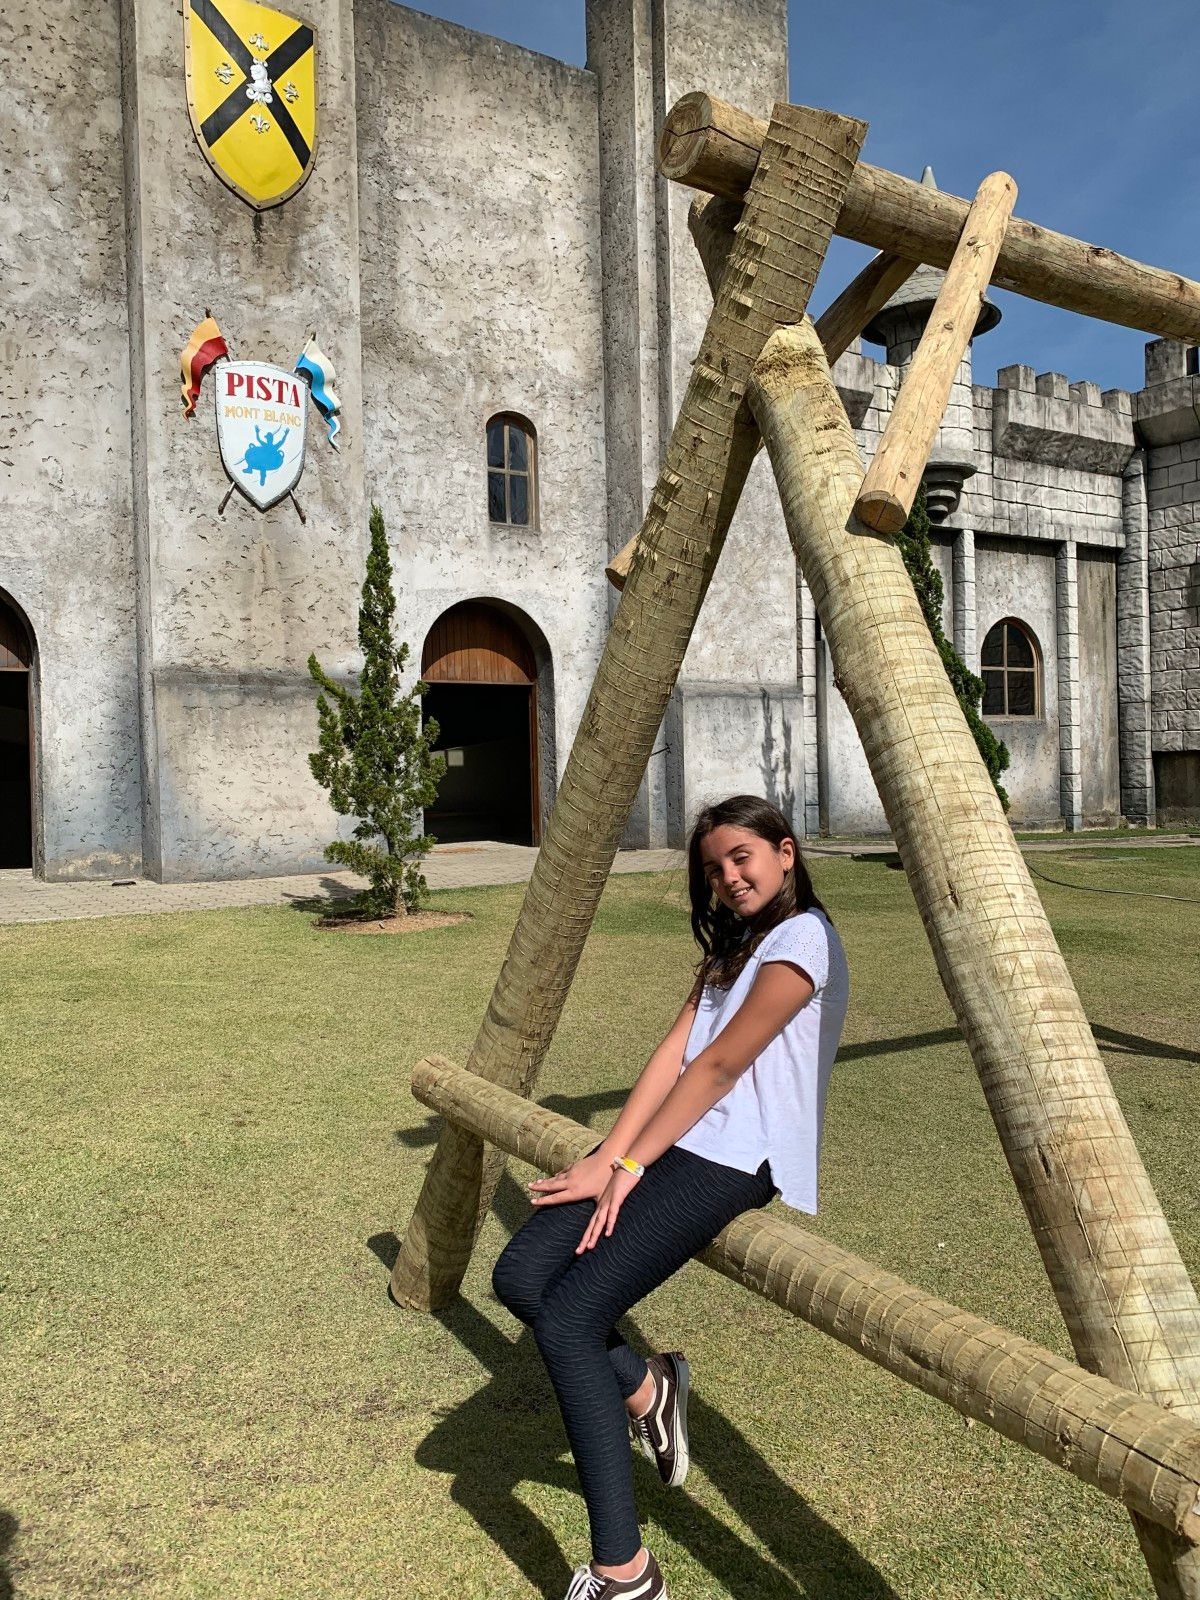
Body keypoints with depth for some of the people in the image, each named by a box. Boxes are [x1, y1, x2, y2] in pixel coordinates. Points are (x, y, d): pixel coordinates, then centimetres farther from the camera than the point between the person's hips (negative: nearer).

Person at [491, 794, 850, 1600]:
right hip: (670, 1141, 8)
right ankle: (645, 1389, 14)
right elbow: (674, 1052, 7)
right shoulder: (730, 947, 20)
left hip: (733, 1160, -8)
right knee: (521, 1276, -8)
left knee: (569, 1319, -20)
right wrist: (610, 1155, -4)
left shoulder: (802, 939, -8)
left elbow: (718, 1064, -13)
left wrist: (628, 1166, -12)